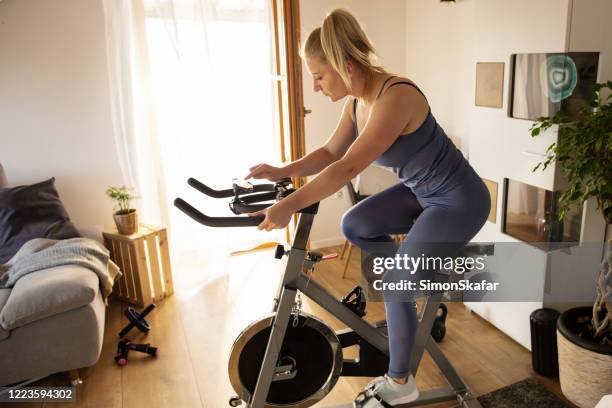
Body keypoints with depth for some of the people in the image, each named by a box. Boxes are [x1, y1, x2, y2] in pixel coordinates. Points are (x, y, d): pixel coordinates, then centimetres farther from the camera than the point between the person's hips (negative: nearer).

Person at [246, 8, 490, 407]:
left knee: (395, 283, -6)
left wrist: (289, 206, -33)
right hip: (423, 192, 8)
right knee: (355, 225, 1)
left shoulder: (395, 95, -29)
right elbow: (330, 153, 8)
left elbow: (348, 167, -35)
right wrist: (282, 171, -3)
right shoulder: (356, 102, -3)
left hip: (460, 200, -8)